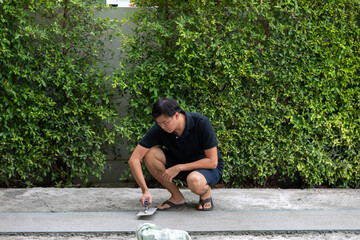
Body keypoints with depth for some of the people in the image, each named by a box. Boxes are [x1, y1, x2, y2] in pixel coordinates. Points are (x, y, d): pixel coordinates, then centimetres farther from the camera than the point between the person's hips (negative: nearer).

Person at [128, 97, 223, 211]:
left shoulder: (201, 123, -28)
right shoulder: (158, 129, -20)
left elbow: (212, 162, -24)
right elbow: (134, 159, -22)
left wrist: (179, 168, -27)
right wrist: (145, 190, -33)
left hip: (209, 167, -5)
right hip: (181, 165, 5)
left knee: (194, 181, -40)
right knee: (150, 154, -21)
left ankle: (206, 192, -3)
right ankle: (177, 197, -8)